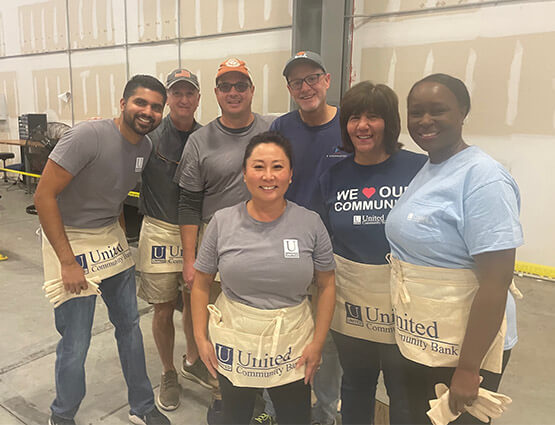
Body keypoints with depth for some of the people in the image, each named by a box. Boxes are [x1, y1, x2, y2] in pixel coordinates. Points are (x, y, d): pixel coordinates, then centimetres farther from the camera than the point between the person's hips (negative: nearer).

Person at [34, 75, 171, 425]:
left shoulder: (145, 147, 0)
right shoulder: (88, 136, -22)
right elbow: (44, 195, -21)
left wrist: (121, 236, 9)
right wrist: (68, 262, -21)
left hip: (111, 238, 7)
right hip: (70, 239, -7)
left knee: (130, 325, 15)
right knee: (76, 343, 1)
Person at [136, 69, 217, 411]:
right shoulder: (151, 136, -8)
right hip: (161, 232, -3)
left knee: (195, 301, 16)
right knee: (164, 308, 7)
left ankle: (192, 362, 41)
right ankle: (169, 373, 31)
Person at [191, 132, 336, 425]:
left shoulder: (310, 223, -7)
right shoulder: (222, 222, -6)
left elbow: (326, 286, 0)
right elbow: (201, 285, 2)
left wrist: (317, 343, -3)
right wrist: (201, 338, 0)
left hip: (292, 346, 0)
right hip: (233, 344, 1)